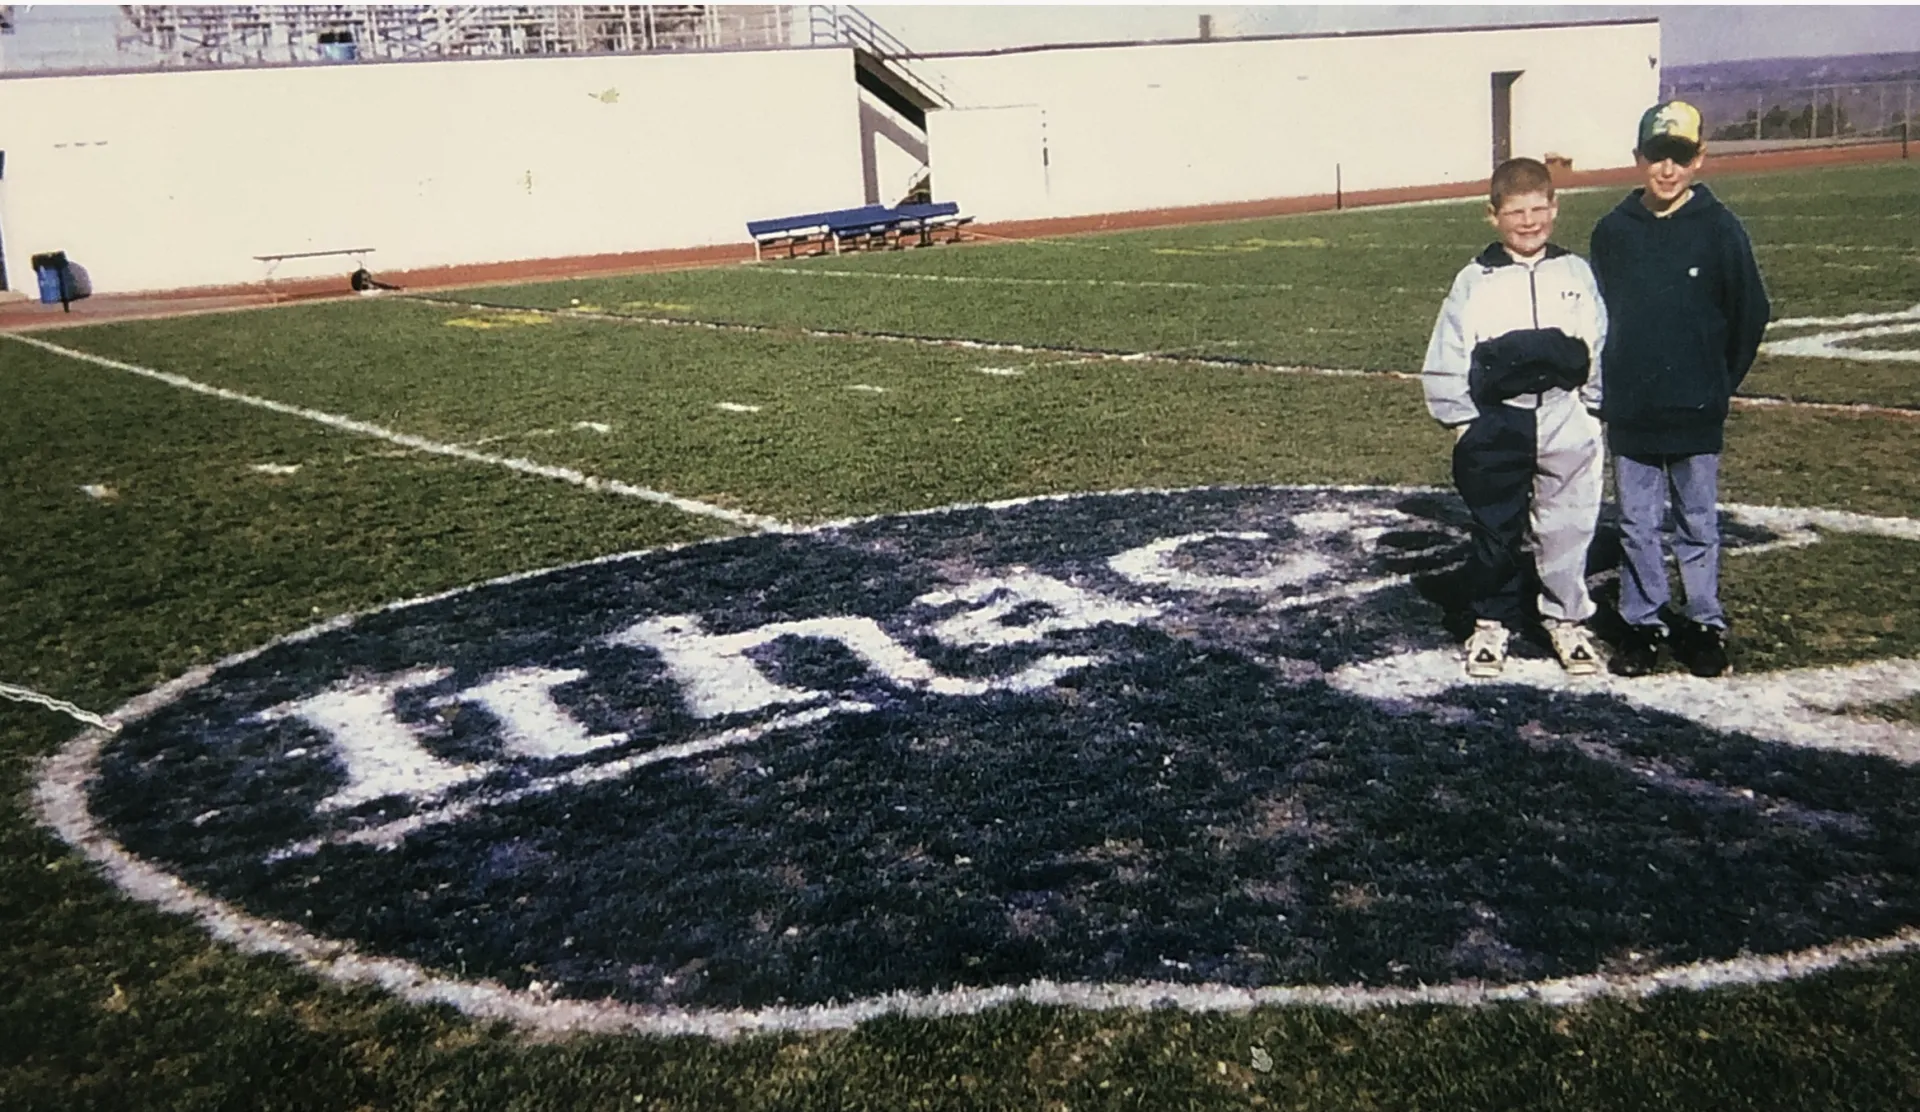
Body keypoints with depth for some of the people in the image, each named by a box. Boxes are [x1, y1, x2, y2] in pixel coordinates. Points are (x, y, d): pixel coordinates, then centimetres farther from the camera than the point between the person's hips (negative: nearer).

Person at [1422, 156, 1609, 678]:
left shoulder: (1577, 274, 5)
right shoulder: (1474, 282, 0)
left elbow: (1604, 348, 9)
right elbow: (1443, 364, 1)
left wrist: (1593, 414, 5)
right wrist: (1464, 424, -2)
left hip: (1567, 424, 1)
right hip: (1496, 429, -1)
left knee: (1567, 528, 6)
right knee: (1497, 532, 8)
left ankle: (1567, 620, 23)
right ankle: (1492, 623, 22)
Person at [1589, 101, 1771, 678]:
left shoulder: (1720, 228, -5)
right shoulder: (1612, 231, 1)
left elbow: (1751, 315, 2)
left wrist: (1718, 385, 6)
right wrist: (1612, 384, 8)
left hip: (1696, 414, -2)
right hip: (1629, 412, 2)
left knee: (1699, 524, 9)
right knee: (1637, 526, 9)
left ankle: (1705, 623, 21)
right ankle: (1643, 622, 21)